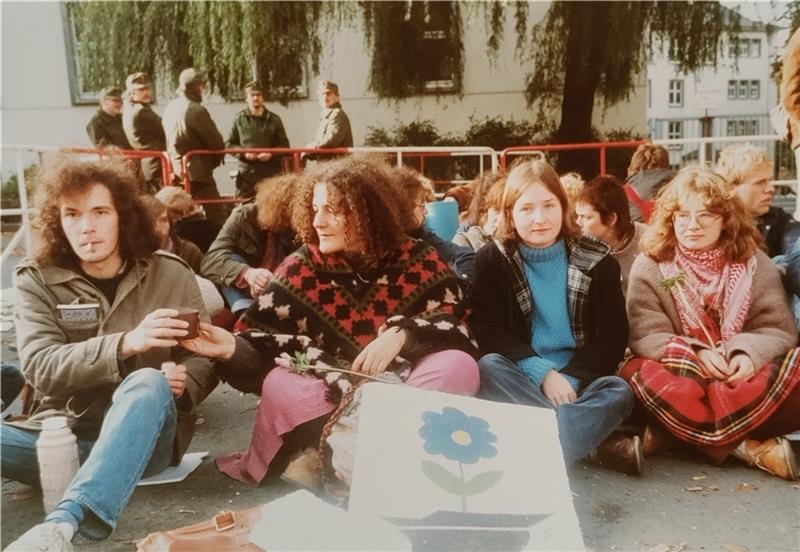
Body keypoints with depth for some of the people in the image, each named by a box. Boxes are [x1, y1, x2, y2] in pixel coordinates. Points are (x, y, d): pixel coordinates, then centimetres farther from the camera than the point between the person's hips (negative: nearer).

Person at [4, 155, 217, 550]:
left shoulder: (170, 275, 2)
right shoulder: (36, 280, 3)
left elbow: (206, 356, 5)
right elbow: (39, 368, -11)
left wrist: (184, 381, -20)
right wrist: (126, 344, -28)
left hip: (143, 439, -1)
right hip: (60, 436, 1)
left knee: (148, 384, -34)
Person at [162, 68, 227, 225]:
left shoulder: (170, 107, 6)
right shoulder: (196, 110, -19)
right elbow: (216, 141, -13)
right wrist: (216, 159, 6)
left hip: (176, 171, 9)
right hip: (196, 172, -8)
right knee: (218, 215, -2)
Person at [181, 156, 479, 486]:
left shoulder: (419, 261, -3)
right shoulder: (300, 268, -1)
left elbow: (457, 328, -9)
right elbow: (264, 348, -4)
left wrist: (402, 334, -25)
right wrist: (232, 348, -25)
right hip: (326, 394, -1)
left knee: (459, 367, -29)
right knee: (279, 385, -29)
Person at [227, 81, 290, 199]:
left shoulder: (274, 120, 9)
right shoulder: (239, 119, 8)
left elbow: (284, 145, 9)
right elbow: (230, 144, 10)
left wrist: (271, 154, -10)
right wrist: (243, 153, -8)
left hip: (271, 173, 0)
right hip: (246, 173, 0)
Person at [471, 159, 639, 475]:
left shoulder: (597, 260, 2)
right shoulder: (492, 259, 1)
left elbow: (614, 335, -2)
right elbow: (489, 332, -8)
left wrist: (570, 378, -17)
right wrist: (542, 373, -20)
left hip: (579, 379, 0)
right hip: (522, 381, 0)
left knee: (618, 391, -29)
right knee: (488, 367, -31)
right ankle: (594, 445, -30)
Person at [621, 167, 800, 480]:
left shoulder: (755, 263, 7)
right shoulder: (649, 266, 0)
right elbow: (645, 336, -8)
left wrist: (749, 352, -21)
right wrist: (694, 354, -25)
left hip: (741, 377, 2)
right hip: (680, 378, -2)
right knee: (640, 375, -34)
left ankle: (672, 436, -32)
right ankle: (746, 446, -31)